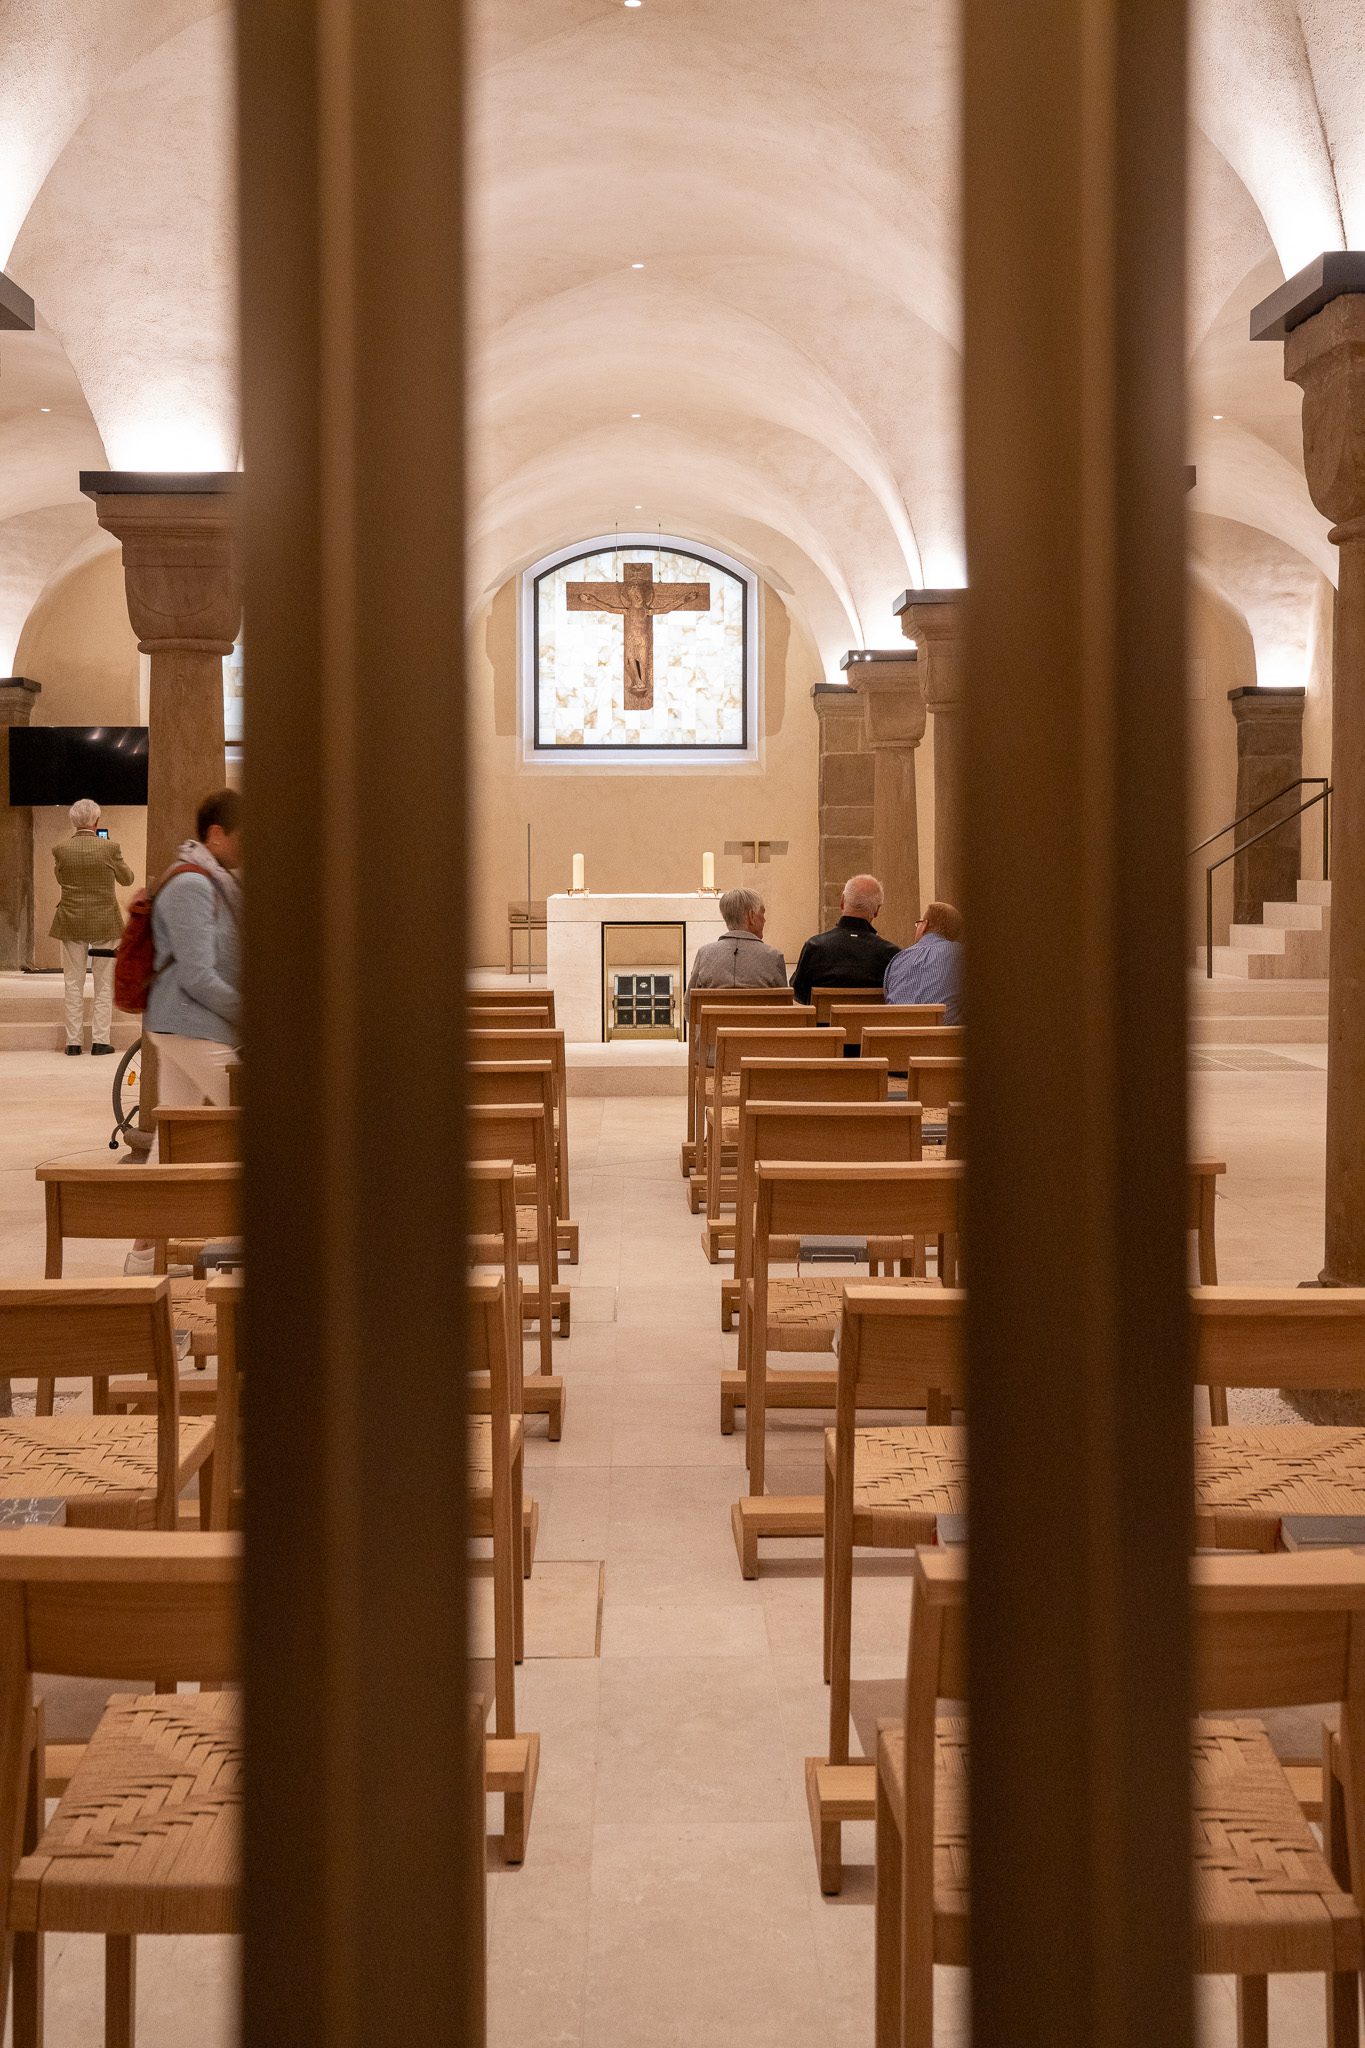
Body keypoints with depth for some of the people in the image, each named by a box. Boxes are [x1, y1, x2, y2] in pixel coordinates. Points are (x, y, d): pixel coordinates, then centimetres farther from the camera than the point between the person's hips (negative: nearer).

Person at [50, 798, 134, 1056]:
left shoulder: (60, 850, -6)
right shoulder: (110, 847, -12)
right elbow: (127, 878, 4)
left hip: (71, 923, 2)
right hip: (105, 923, -2)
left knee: (74, 984, 9)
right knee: (104, 984, 8)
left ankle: (73, 1042, 9)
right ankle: (100, 1040, 6)